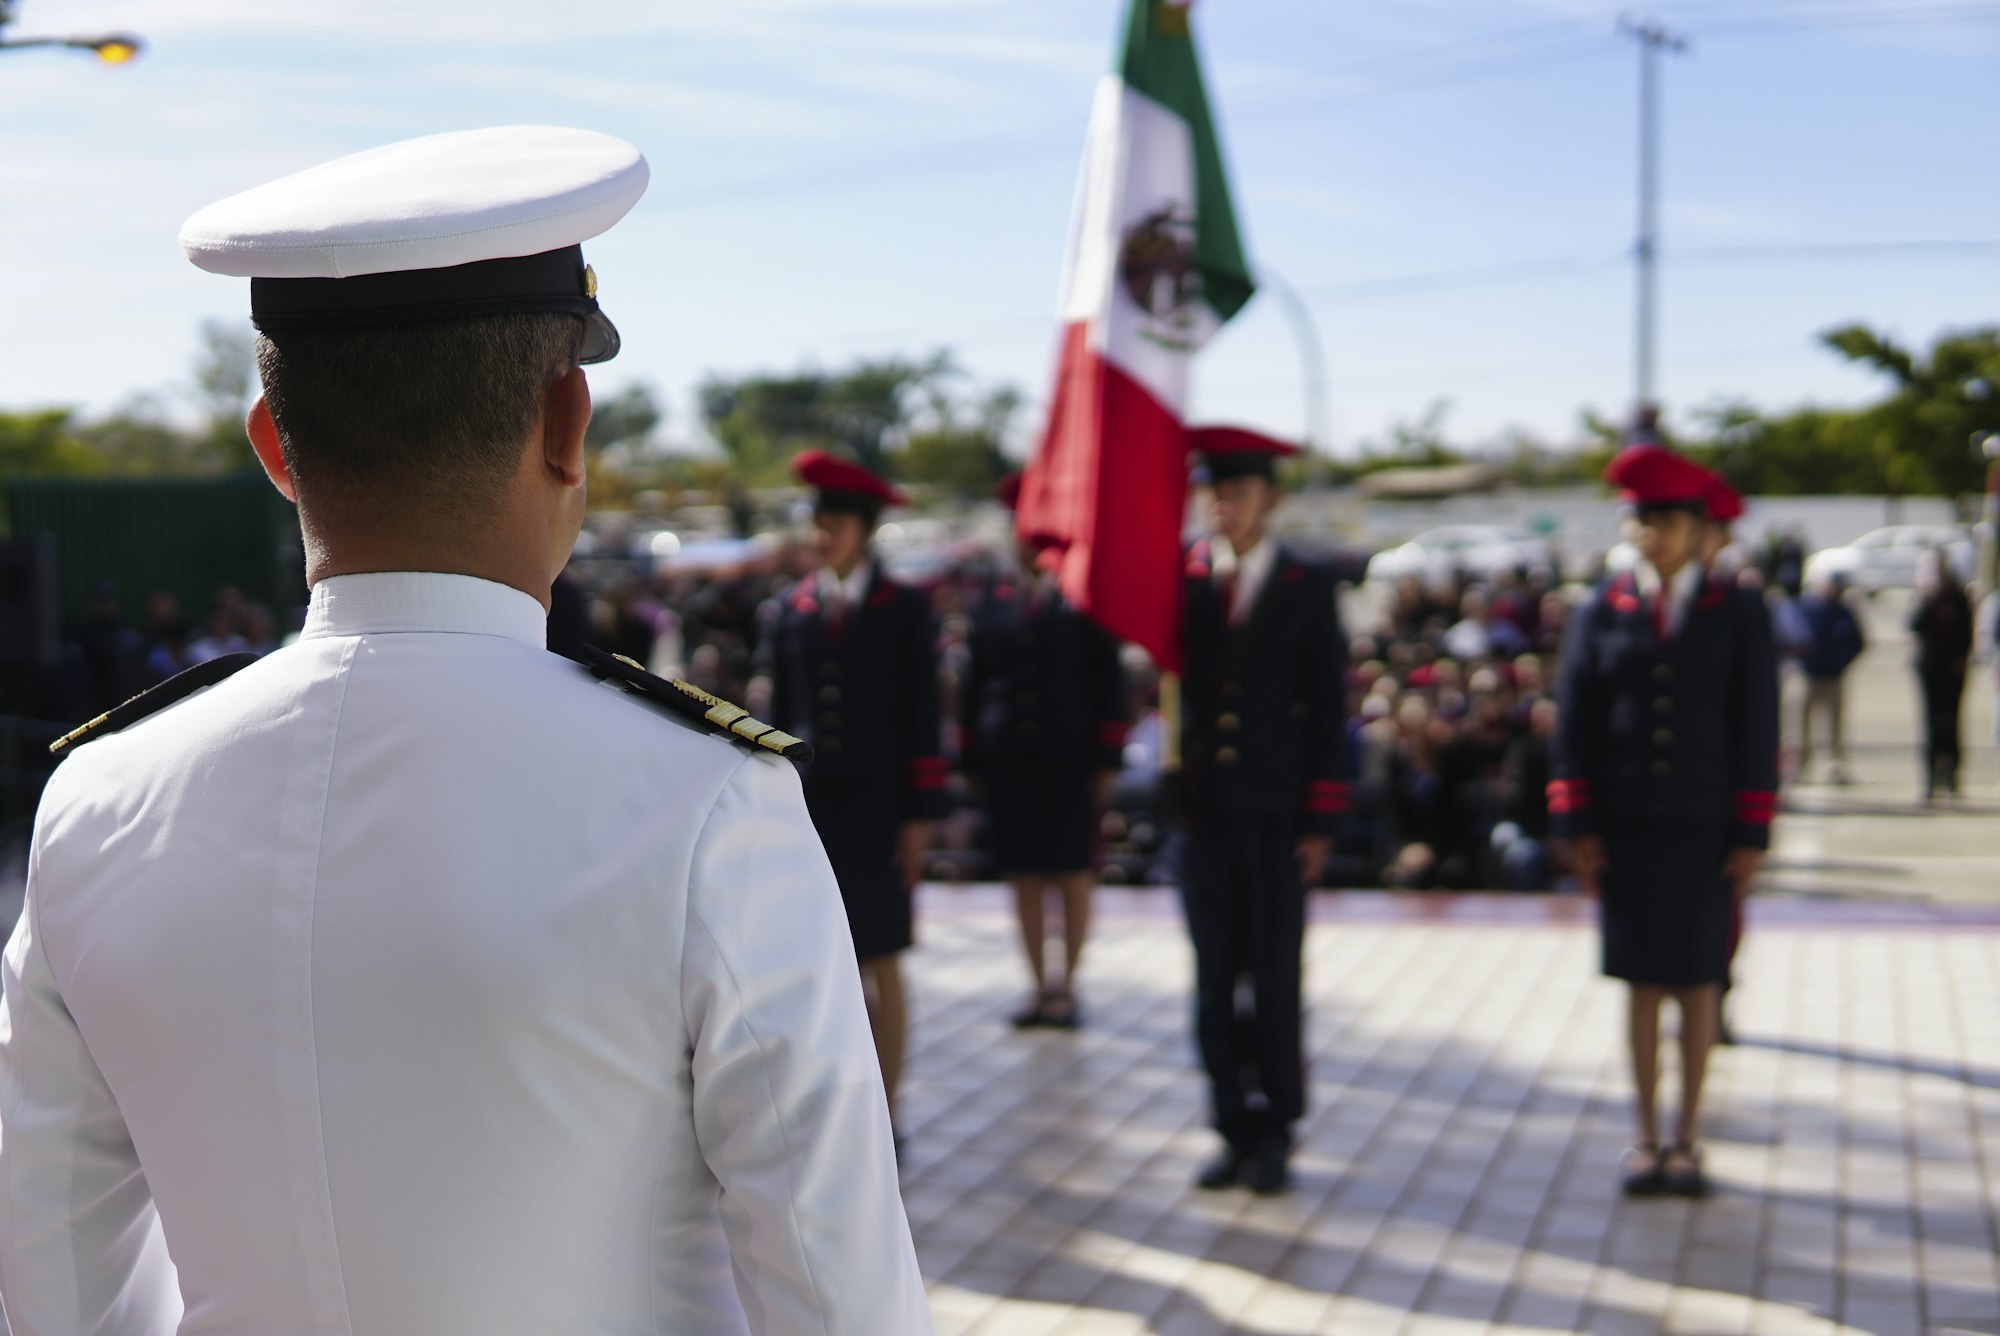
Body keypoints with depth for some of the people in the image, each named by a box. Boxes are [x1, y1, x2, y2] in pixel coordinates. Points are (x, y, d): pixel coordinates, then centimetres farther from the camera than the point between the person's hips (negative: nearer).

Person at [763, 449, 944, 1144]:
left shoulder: (904, 609, 1)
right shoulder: (793, 610, 9)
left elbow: (922, 717, -1)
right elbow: (780, 715, 11)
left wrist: (920, 815, -6)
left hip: (876, 810, -2)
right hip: (809, 807, 2)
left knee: (881, 965, 2)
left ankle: (885, 1116, 11)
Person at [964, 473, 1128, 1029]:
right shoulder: (996, 601, 10)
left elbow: (1109, 682, -2)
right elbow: (975, 683, 13)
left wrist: (1106, 759, -7)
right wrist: (971, 759, 8)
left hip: (1068, 761, -3)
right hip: (1008, 762, 3)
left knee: (1073, 875, 2)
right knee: (1024, 876, 6)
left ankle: (1066, 984, 10)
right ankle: (1040, 986, 13)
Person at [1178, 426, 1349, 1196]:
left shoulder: (1308, 589, 0)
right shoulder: (1183, 577, 8)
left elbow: (1330, 711, -1)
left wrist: (1322, 820, -6)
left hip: (1275, 813, -2)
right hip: (1204, 807, 3)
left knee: (1275, 979, 1)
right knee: (1215, 979, 6)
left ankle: (1275, 1136, 11)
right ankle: (1235, 1130, 15)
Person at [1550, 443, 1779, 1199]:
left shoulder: (1738, 615, 1)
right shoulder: (1602, 614, 3)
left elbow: (1758, 730, 0)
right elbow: (1574, 724, 4)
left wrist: (1752, 835, -5)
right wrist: (1577, 826, -2)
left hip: (1705, 826, -1)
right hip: (1626, 825, 1)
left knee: (1698, 981, 6)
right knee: (1643, 981, 7)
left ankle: (1687, 1139, 17)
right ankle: (1647, 1139, 15)